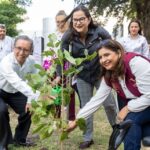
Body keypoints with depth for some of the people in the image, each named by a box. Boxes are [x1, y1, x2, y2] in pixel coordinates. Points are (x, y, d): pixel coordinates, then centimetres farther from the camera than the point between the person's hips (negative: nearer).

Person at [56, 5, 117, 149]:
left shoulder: (99, 32, -20)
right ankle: (87, 138, 23)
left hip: (101, 74, -1)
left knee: (109, 103, 6)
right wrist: (59, 75, -16)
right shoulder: (68, 37, -17)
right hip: (82, 77, 1)